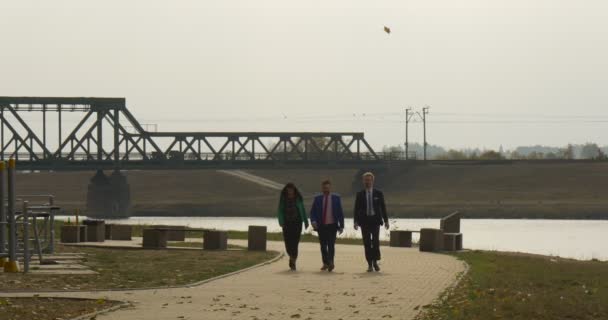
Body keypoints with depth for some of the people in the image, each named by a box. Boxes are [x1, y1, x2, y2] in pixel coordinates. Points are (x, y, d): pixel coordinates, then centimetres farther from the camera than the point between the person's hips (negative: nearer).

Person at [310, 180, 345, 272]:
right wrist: (313, 221, -13)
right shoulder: (317, 199, 7)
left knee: (331, 244, -14)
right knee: (323, 245, 6)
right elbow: (312, 212, 6)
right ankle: (325, 263, 16)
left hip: (332, 225, -2)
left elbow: (340, 212, 5)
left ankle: (331, 262, -22)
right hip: (321, 226, 2)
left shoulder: (336, 198, 4)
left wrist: (341, 225, 0)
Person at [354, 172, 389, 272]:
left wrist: (386, 220, 2)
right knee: (367, 242, -1)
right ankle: (370, 264, 3)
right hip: (364, 220, 1)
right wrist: (356, 221, -6)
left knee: (375, 241, -9)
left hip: (375, 220, -1)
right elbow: (356, 209, 4)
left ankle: (375, 262, 7)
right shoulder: (360, 194, 6)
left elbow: (383, 207, 7)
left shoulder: (378, 194, 5)